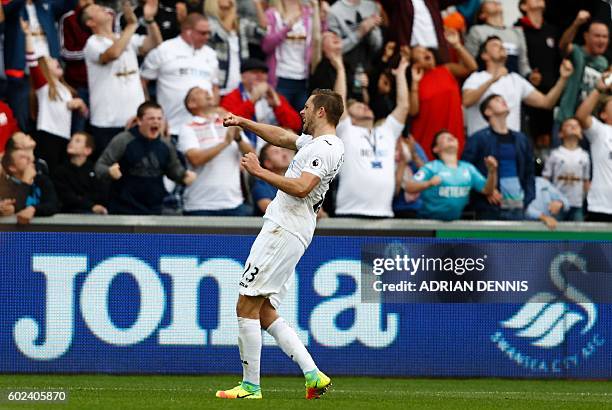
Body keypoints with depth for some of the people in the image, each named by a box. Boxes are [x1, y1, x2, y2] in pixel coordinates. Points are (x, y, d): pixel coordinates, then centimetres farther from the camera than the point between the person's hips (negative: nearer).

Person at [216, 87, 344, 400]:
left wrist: (259, 172, -19)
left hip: (283, 233, -10)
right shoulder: (316, 142, 19)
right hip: (283, 231, 10)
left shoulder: (325, 148, -13)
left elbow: (301, 188, -25)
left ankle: (251, 386, -5)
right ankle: (313, 376, 3)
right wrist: (243, 123, 32)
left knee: (247, 306, -8)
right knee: (265, 314, 10)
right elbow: (281, 137, 34)